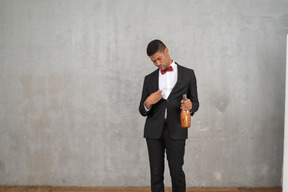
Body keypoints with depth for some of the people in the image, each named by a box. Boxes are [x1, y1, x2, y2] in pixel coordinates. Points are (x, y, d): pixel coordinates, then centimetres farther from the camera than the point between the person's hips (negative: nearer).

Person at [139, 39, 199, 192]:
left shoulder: (187, 74, 8)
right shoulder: (149, 79, 13)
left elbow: (195, 102, 10)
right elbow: (142, 111, 12)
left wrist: (190, 106, -13)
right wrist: (147, 103, -11)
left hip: (176, 130, -2)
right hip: (154, 130, 2)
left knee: (177, 172, -2)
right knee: (156, 173, 4)